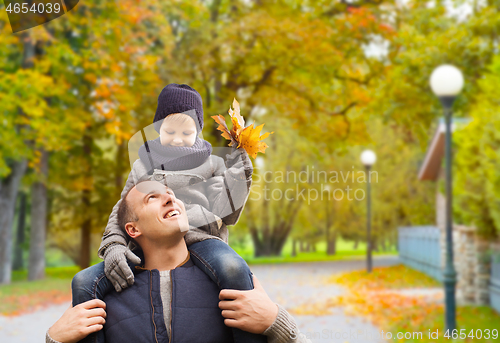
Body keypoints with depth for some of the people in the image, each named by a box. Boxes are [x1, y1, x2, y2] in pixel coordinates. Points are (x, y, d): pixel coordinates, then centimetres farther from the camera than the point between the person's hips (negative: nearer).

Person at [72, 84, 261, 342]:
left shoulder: (211, 164, 19)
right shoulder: (143, 166, 26)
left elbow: (225, 214, 8)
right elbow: (121, 212, 18)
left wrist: (238, 173, -3)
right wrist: (113, 246, -2)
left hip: (198, 238, -2)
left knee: (233, 269, -38)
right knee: (84, 283, -19)